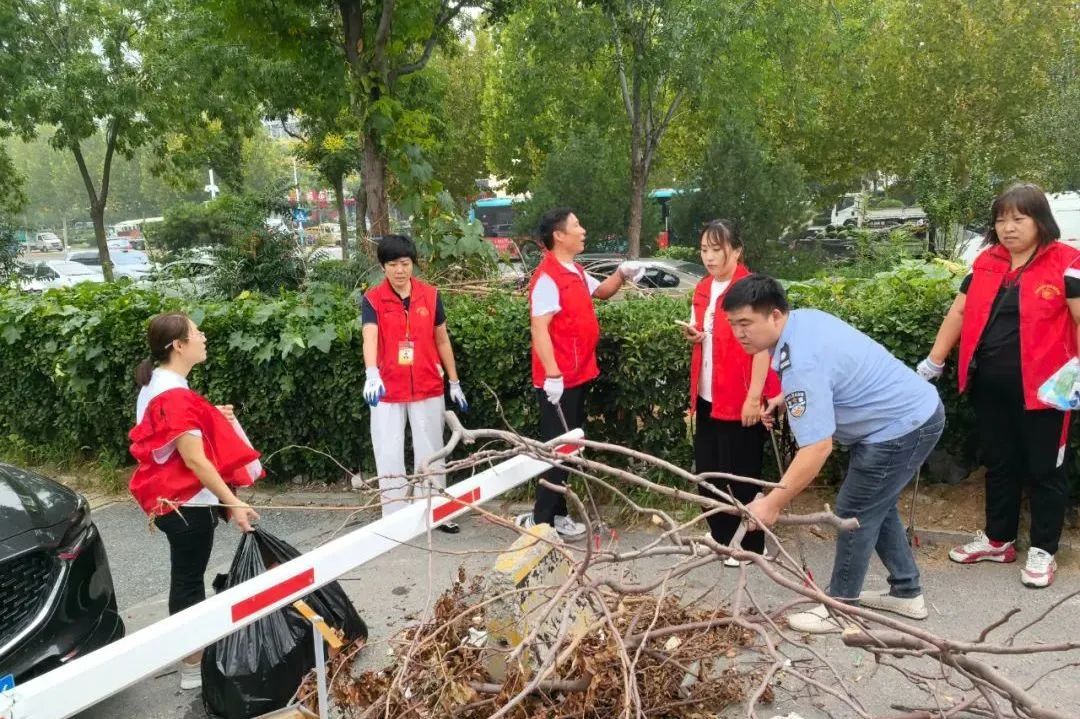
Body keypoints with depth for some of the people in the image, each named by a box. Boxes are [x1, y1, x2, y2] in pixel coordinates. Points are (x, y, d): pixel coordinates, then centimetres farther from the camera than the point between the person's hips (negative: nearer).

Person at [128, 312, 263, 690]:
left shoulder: (159, 385, 9)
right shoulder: (175, 395, -24)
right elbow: (195, 460, -26)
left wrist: (212, 417, 9)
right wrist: (234, 503, -24)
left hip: (174, 500, 10)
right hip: (186, 504, -10)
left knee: (186, 578, 20)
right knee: (189, 582, 1)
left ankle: (191, 652, 34)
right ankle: (193, 668, 13)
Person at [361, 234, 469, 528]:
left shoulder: (430, 295, 1)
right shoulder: (372, 299, -6)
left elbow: (442, 340, 9)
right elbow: (370, 338, -22)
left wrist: (454, 382, 10)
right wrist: (372, 375, -39)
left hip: (427, 389, 2)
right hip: (388, 391, -1)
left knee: (430, 453, 11)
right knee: (389, 457, 5)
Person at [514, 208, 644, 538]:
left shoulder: (576, 272, 12)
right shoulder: (547, 277, -18)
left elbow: (601, 291, 30)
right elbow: (539, 328, -24)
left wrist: (621, 274, 10)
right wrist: (552, 374, -30)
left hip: (578, 375, 10)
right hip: (558, 380, -10)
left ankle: (557, 512, 27)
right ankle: (542, 520, 6)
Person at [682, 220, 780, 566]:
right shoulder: (703, 289, 10)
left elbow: (762, 345, -16)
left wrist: (754, 398, -19)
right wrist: (693, 335, 0)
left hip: (740, 400, -7)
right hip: (707, 398, 8)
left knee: (741, 476, 3)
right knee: (707, 472, 13)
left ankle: (749, 545, 18)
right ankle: (720, 537, 28)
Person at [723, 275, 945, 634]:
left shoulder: (801, 364, -30)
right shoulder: (805, 318, 0)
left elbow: (818, 447, -33)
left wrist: (772, 503, -29)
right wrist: (783, 399, 13)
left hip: (901, 427, -10)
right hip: (917, 411, 10)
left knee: (853, 513, -1)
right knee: (876, 505, 21)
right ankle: (906, 591, 32)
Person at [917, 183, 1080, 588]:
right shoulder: (985, 263, 7)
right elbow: (959, 313, 11)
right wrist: (933, 364, 10)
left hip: (1040, 388, -5)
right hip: (990, 387, 5)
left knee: (1043, 469, 7)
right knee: (998, 464, 16)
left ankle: (1043, 551, 21)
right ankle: (998, 539, 30)